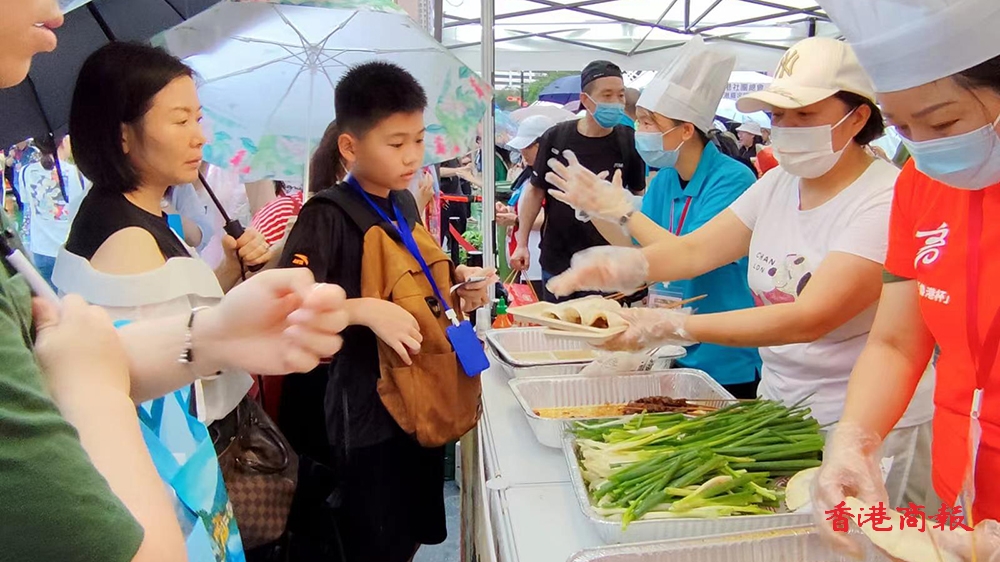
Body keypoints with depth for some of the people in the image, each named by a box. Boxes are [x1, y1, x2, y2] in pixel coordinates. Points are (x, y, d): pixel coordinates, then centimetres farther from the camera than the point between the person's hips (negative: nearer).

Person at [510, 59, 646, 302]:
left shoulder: (629, 142, -5)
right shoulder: (555, 138, -4)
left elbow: (639, 195, 6)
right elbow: (536, 191, 4)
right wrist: (522, 243, 1)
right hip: (557, 261, 1)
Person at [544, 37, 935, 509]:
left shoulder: (887, 201, -20)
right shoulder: (778, 184, 4)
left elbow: (809, 319, -29)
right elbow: (696, 249, -3)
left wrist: (676, 328, -35)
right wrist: (622, 267, -23)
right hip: (779, 403, 6)